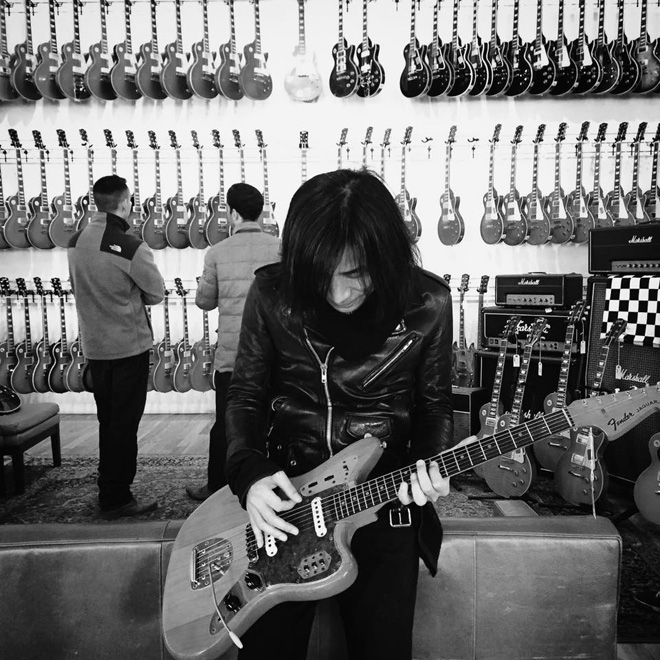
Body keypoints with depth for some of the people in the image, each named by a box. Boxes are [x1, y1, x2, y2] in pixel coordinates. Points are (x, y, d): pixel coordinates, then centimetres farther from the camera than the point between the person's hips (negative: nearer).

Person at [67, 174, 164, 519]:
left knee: (107, 421, 18)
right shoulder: (130, 247, -20)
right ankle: (117, 499, 14)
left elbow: (80, 288, 13)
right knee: (125, 423, 4)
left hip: (93, 345, 7)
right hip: (129, 345, -7)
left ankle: (108, 492, 30)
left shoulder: (75, 242, 3)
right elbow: (157, 293, -9)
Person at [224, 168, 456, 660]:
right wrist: (250, 472, -15)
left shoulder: (428, 304, -9)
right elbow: (246, 396, 0)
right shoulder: (272, 294, -10)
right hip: (283, 496, 1)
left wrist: (431, 463, -16)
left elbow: (435, 403, 3)